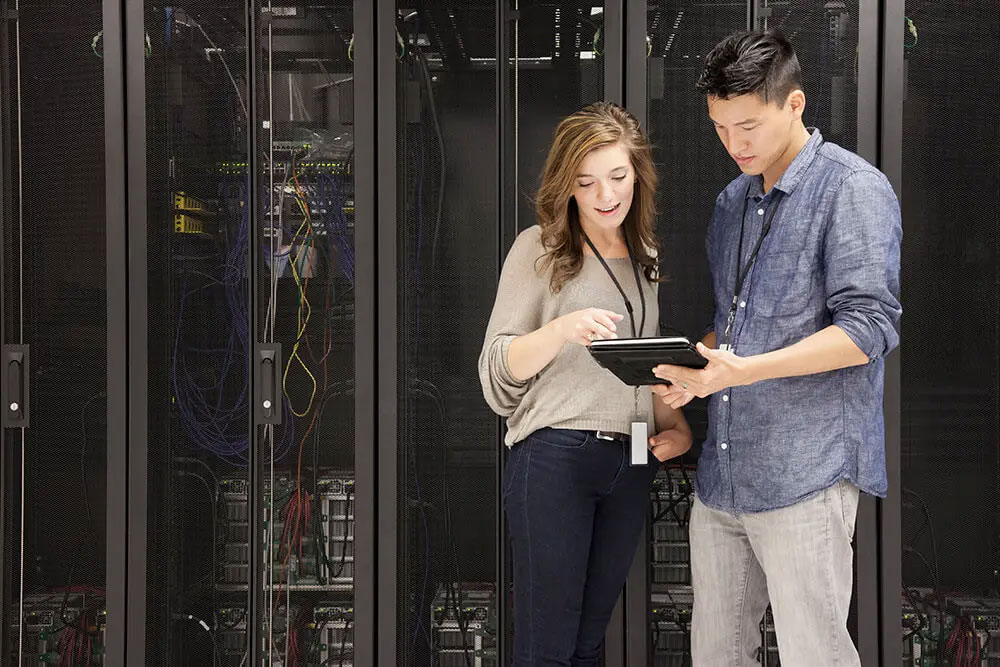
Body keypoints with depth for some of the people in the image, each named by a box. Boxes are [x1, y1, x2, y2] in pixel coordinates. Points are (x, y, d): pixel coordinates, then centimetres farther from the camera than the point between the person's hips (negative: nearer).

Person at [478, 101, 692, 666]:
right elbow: (497, 368, -3)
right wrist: (563, 329, -21)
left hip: (631, 466, 5)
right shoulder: (540, 249, 0)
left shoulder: (648, 259, 16)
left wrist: (676, 426, 6)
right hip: (555, 456, -5)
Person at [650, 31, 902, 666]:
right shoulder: (731, 202, 17)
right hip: (722, 472, 7)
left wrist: (745, 370, -24)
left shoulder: (854, 188, -7)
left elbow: (870, 327, -15)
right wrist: (695, 371, 4)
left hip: (805, 473, -7)